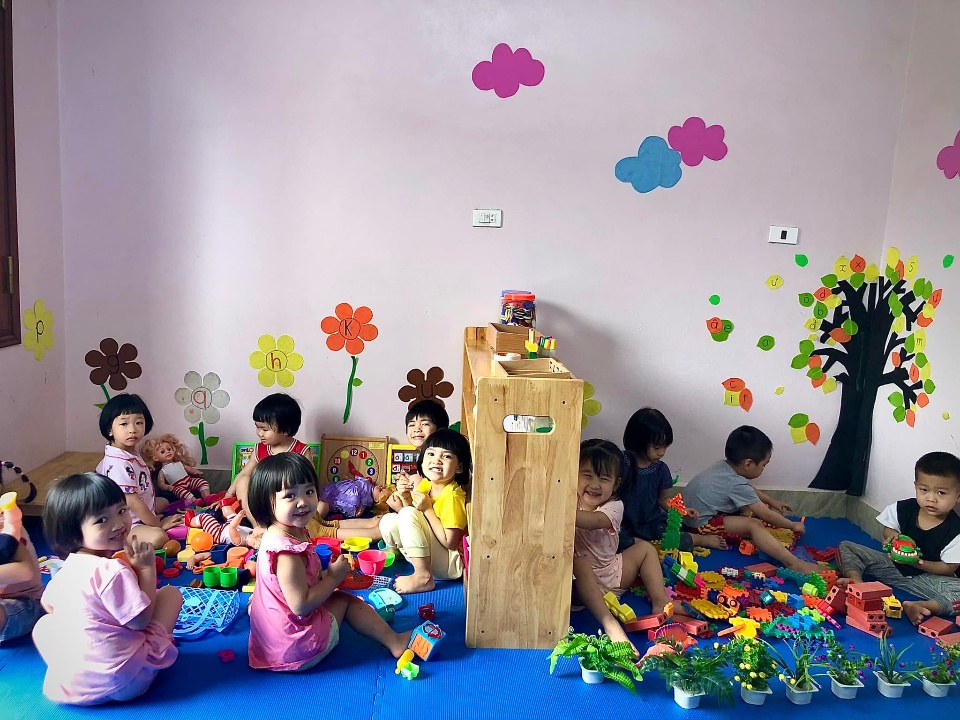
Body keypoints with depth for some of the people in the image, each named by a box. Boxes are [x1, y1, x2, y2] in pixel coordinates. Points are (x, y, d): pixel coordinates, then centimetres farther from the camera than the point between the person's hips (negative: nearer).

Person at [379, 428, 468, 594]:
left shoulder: (452, 496, -22)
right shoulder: (424, 485, 1)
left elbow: (450, 543, -23)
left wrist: (427, 509, -22)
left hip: (451, 565, -8)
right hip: (425, 557, 8)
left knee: (407, 514, -22)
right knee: (388, 521, -5)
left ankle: (423, 577, -21)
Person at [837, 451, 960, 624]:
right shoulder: (903, 509, -8)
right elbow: (888, 530, 11)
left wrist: (918, 562, -28)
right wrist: (891, 535, -15)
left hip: (928, 575, -3)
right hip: (893, 565, 4)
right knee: (845, 547, -10)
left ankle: (921, 606, -48)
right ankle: (856, 581, -38)